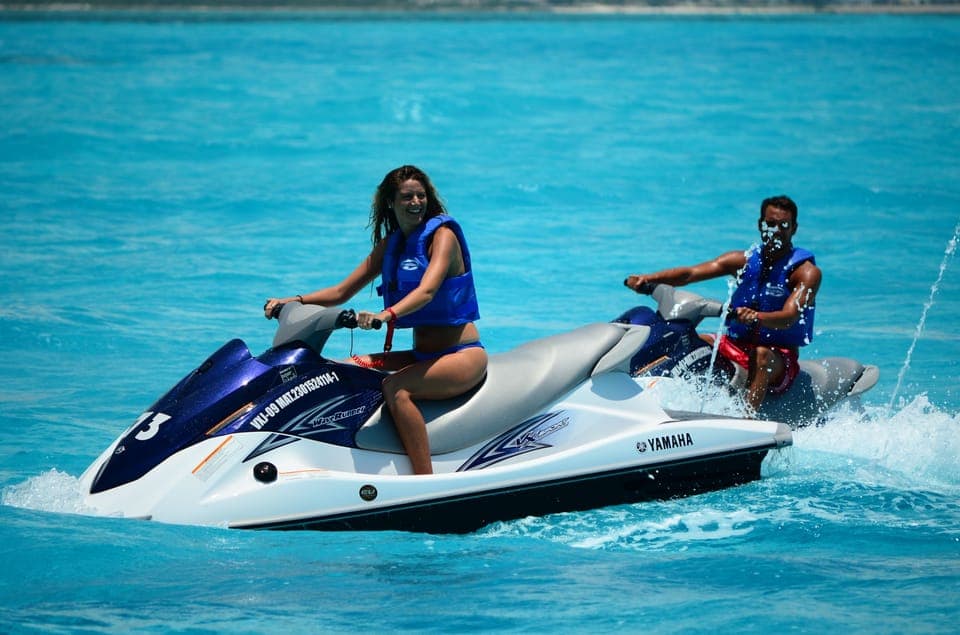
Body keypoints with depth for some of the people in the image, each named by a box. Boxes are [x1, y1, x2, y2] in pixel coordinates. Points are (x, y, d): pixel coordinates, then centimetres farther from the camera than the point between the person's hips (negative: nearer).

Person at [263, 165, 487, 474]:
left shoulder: (442, 234, -9)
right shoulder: (390, 244, 12)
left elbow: (427, 291, -27)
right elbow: (342, 291, 12)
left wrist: (386, 315, -45)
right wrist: (291, 301, -3)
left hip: (464, 355, -8)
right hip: (422, 355, 8)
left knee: (396, 388, -33)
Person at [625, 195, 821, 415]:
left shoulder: (807, 272, -7)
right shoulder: (744, 261, 6)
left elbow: (789, 318, -24)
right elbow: (691, 273, -6)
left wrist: (757, 317, -46)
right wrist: (648, 278, -23)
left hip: (781, 357, -6)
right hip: (735, 345, 6)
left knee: (762, 356, -40)